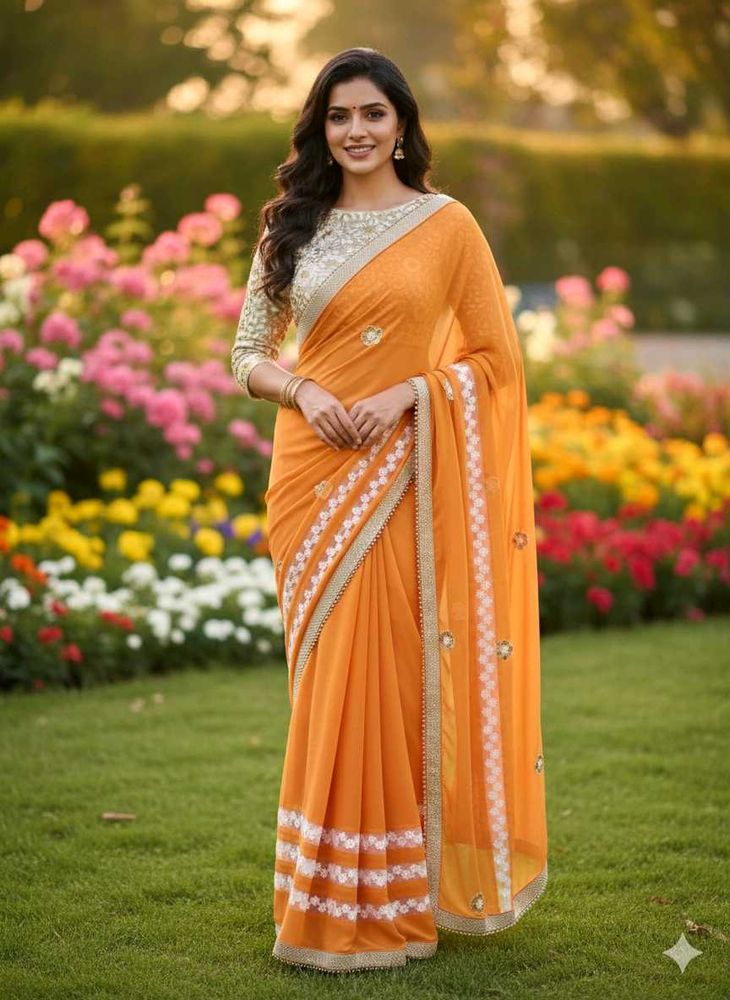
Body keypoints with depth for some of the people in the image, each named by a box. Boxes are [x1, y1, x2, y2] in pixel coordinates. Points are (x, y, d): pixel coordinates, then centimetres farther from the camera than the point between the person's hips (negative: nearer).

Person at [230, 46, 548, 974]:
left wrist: (408, 392, -13)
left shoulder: (446, 223, 1)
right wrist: (303, 390, -10)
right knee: (327, 680, 6)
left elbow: (497, 354, 1)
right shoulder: (290, 227, 10)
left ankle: (388, 899, 8)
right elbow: (248, 353, 10)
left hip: (403, 479, -3)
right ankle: (326, 896, 16)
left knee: (391, 676, -4)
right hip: (312, 476, 3)